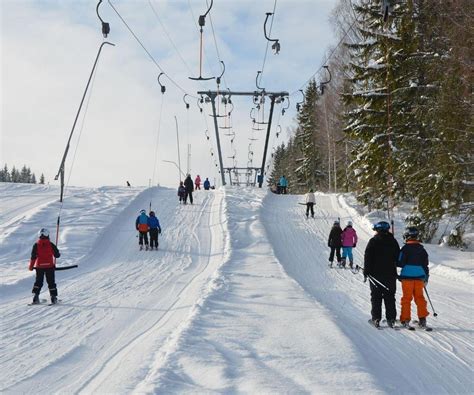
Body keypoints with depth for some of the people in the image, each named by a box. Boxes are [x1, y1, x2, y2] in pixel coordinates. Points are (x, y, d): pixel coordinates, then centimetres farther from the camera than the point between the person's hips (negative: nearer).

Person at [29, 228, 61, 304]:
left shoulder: (36, 245, -5)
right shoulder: (51, 245, -7)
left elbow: (33, 257, -4)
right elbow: (57, 255, -2)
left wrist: (31, 266, 5)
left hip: (39, 266, 1)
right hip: (50, 266, -1)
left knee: (38, 281, 13)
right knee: (51, 282, 8)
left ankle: (36, 297, 3)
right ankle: (53, 297, 5)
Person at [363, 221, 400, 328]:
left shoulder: (373, 241, -7)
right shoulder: (393, 241, 5)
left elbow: (368, 258, -9)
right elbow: (398, 258, 10)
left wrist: (366, 272, -4)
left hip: (375, 274, -3)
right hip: (390, 274, 3)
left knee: (376, 297, 3)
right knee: (390, 297, 8)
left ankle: (376, 318, -1)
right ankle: (391, 319, 5)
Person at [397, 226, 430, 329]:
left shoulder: (405, 248, -10)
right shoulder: (422, 249, 7)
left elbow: (400, 263, -12)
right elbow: (425, 265, 11)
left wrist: (395, 262, 10)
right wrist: (426, 277, 20)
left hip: (407, 277, -4)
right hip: (419, 277, 4)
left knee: (406, 298, 3)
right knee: (419, 297, 11)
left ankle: (405, 319, 5)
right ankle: (422, 319, 9)